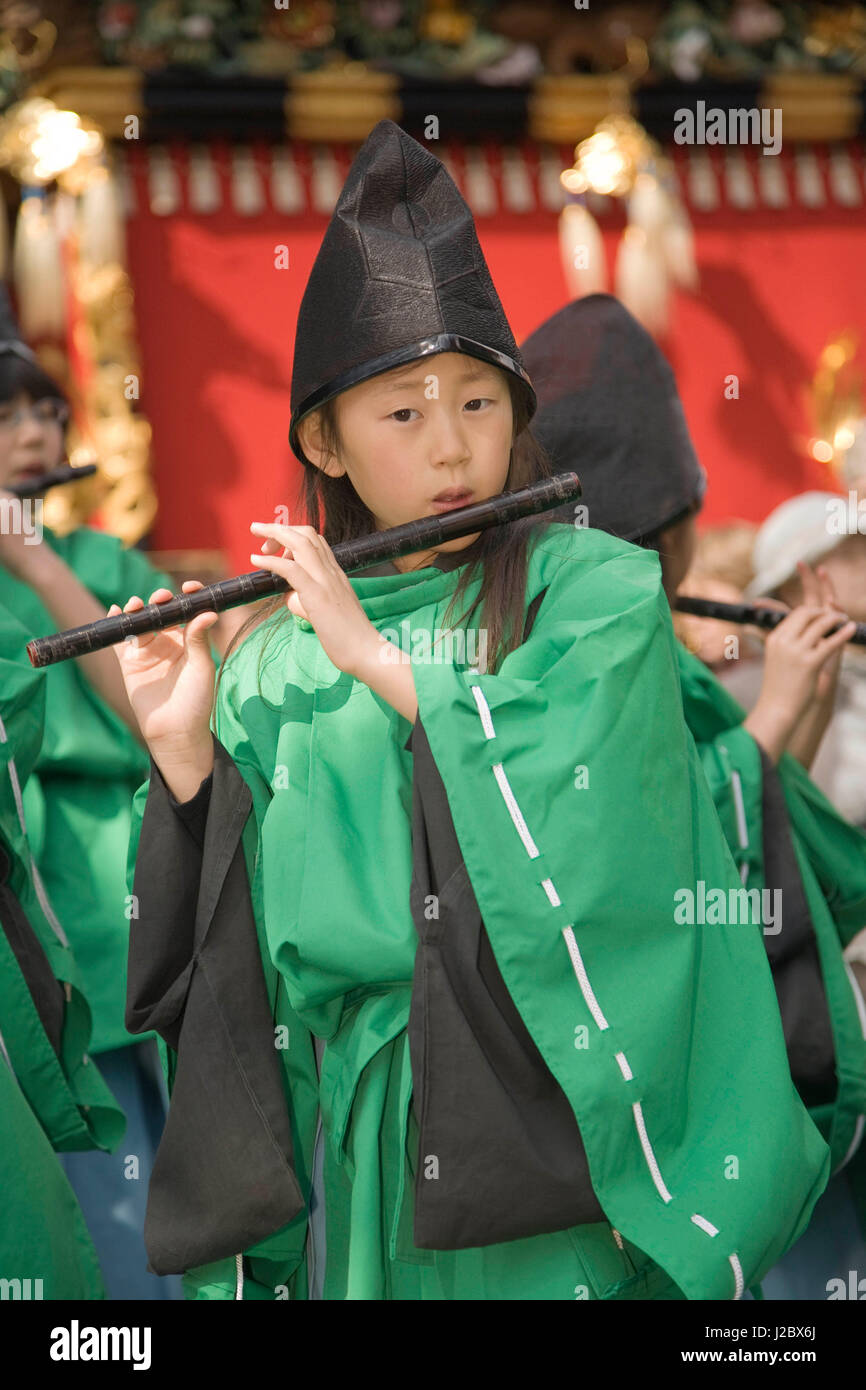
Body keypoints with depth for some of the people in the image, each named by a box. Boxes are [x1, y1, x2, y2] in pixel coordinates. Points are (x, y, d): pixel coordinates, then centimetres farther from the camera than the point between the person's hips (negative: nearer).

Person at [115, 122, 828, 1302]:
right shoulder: (278, 665, 6)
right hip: (371, 1152, 3)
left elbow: (586, 816, -19)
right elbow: (229, 955, 6)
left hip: (559, 1125, -2)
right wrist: (183, 753, -9)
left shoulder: (599, 591, -2)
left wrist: (378, 658, -15)